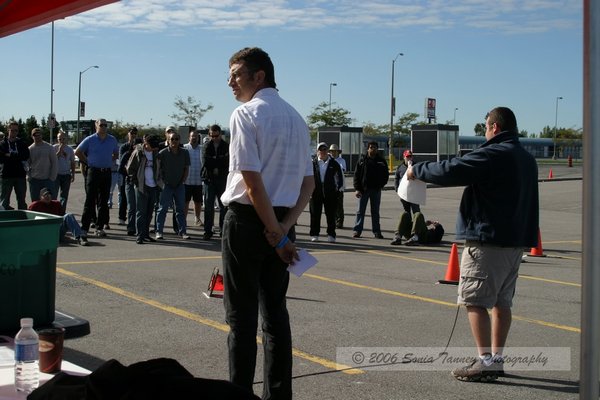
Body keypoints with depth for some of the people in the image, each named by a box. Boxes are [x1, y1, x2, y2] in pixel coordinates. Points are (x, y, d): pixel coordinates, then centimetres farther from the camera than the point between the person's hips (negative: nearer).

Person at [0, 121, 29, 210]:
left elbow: (26, 156, -8)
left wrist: (10, 155, -12)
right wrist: (17, 157, -13)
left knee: (22, 202, 9)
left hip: (20, 175, 2)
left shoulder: (22, 144, 9)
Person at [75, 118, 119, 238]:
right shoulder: (90, 140, -1)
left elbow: (116, 154, 22)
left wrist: (108, 161, 8)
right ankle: (84, 227, -2)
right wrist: (88, 162, 2)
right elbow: (77, 152, 6)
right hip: (93, 171, -3)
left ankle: (100, 227, 10)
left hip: (107, 172, 3)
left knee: (103, 201, 5)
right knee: (90, 200, -4)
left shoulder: (112, 140, 8)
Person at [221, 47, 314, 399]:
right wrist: (284, 227, -1)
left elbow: (253, 182, -17)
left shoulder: (246, 114, -10)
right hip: (281, 221, 7)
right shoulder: (296, 118, 13)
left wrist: (276, 233, -13)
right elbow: (309, 183, 9)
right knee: (275, 309, 12)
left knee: (242, 314, 0)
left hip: (247, 219, -7)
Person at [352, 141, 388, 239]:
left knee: (375, 212, 8)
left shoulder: (381, 161, 5)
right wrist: (357, 189, -9)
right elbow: (356, 175, -1)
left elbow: (386, 175, 11)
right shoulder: (362, 160, 0)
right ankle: (357, 230, 5)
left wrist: (381, 185, -3)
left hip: (376, 190, 1)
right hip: (363, 189, -1)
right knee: (360, 211, 1)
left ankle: (377, 231, 12)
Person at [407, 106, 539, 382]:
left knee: (474, 300, -5)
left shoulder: (493, 154, -15)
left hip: (487, 239, -9)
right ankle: (496, 358, 19)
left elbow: (451, 171, -19)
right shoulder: (527, 159, 15)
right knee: (502, 301, 13)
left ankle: (485, 362, -7)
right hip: (516, 240, 9)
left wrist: (417, 170, -6)